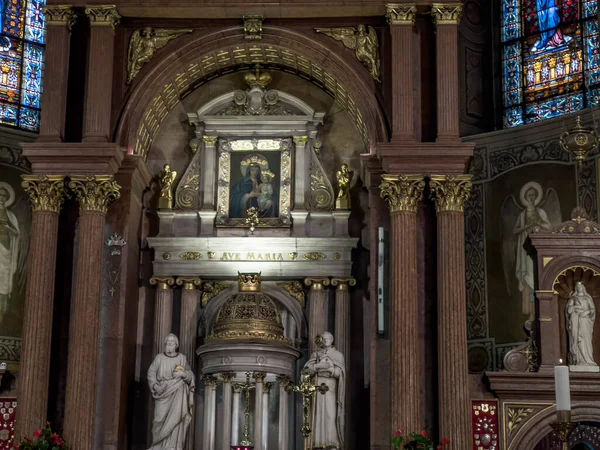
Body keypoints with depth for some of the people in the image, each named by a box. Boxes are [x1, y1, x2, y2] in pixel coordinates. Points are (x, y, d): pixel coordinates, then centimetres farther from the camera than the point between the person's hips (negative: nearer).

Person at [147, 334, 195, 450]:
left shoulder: (182, 358, 9)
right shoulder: (159, 357, 9)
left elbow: (190, 374, 9)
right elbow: (151, 372, 5)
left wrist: (183, 373, -12)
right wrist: (155, 385, -10)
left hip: (177, 392, 0)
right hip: (163, 392, 0)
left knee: (175, 418, -10)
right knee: (160, 418, -6)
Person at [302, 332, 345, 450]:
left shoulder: (338, 355, 12)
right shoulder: (315, 354, 15)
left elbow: (340, 372, -1)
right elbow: (307, 369, 1)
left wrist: (328, 367, -13)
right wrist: (319, 365, -14)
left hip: (331, 387, -1)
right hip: (317, 386, 1)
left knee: (330, 413, -12)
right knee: (318, 412, -7)